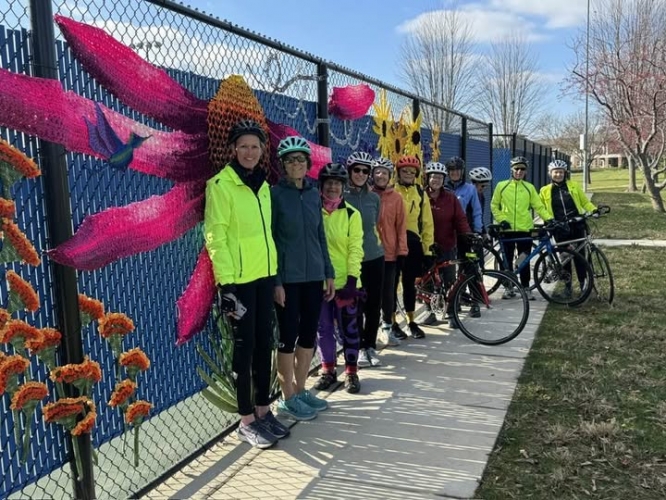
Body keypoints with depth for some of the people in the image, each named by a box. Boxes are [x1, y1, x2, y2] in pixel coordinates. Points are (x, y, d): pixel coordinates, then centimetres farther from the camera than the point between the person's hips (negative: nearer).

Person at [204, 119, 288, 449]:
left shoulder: (262, 185, 13)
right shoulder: (221, 185, -9)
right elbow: (215, 237, -14)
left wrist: (275, 272, 16)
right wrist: (225, 283, -19)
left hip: (264, 275, 7)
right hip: (238, 279, -7)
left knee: (264, 343, 13)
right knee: (245, 346, 1)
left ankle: (263, 410, 26)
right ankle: (246, 420, 13)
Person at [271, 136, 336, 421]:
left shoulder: (314, 194, 9)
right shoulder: (275, 194, -6)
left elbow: (320, 236, 13)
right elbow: (269, 239, -8)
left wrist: (329, 273, 11)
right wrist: (275, 281, -13)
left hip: (314, 275, 5)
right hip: (288, 277, -5)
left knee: (309, 334, 11)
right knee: (289, 335, 2)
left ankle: (300, 390, 26)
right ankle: (288, 398, 15)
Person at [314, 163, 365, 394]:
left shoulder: (351, 214, -2)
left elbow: (355, 249, -4)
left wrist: (351, 280, -12)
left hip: (344, 281, -2)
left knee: (348, 329, 7)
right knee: (324, 328, 11)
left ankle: (351, 372, 20)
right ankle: (328, 370, 26)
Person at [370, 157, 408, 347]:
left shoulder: (396, 198, 3)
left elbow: (401, 226, 5)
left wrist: (402, 251, 2)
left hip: (390, 253, 1)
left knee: (388, 293, 7)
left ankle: (387, 327, 22)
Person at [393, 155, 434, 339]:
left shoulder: (421, 194, 10)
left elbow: (427, 223, 10)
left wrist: (428, 248, 5)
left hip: (413, 243, 3)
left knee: (409, 283, 12)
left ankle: (411, 322, 24)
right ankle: (393, 323, 15)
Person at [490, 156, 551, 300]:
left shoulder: (529, 187, 6)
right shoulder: (501, 186, 3)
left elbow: (539, 206, 5)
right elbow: (494, 205, 6)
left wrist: (549, 219, -8)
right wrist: (501, 220, -7)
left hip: (525, 229, 0)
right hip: (507, 229, 0)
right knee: (508, 260, 7)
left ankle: (526, 288, 14)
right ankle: (509, 288, 18)